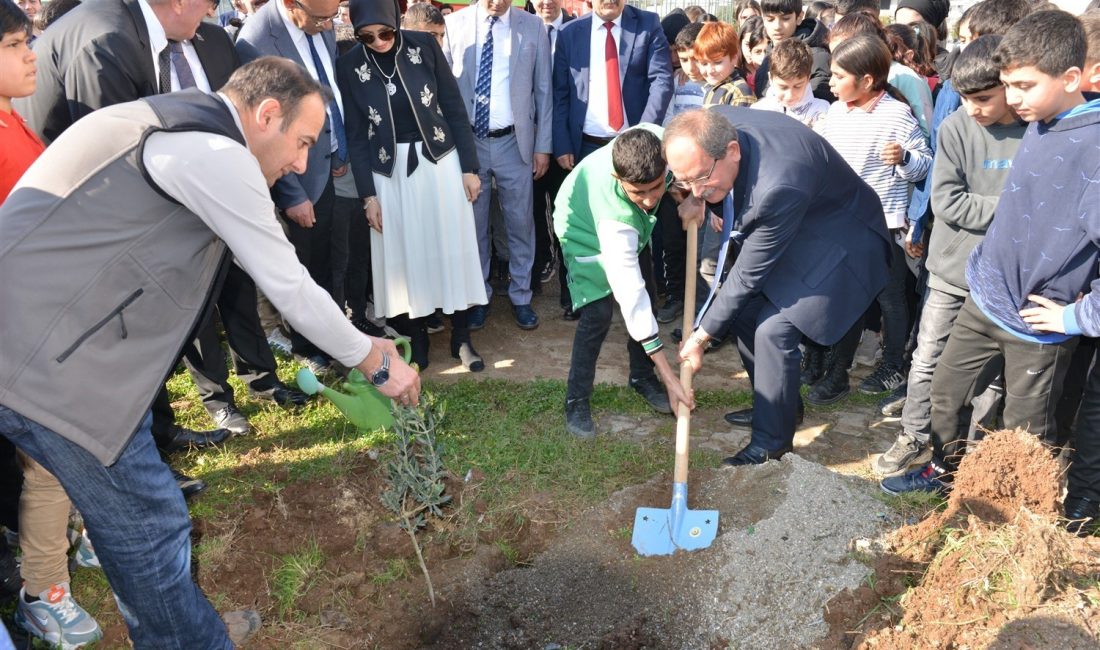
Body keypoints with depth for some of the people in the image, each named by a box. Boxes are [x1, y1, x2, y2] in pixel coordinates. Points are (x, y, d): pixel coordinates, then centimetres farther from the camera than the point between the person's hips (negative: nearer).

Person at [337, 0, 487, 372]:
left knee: (452, 248, 6)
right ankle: (416, 343, 20)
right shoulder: (349, 66, -4)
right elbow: (356, 135, -1)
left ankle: (460, 338, 20)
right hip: (390, 172, 0)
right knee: (404, 256, 7)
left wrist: (469, 167, -4)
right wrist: (367, 194, -4)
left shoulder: (424, 45, -5)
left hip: (440, 160, 0)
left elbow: (454, 107, -2)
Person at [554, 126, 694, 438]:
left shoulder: (657, 140, -37)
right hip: (585, 230, -6)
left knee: (645, 295, 7)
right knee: (599, 313, -16)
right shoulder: (615, 216, -46)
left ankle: (642, 377, 25)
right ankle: (576, 400, -1)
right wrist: (669, 375, -41)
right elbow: (630, 295, -43)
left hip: (633, 226, 6)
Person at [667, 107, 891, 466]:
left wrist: (701, 336, -20)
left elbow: (749, 274, -29)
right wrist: (706, 201, -4)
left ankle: (771, 442, 1)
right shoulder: (716, 125, -20)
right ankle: (776, 406, 26)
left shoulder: (777, 187, -42)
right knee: (743, 311, 6)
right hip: (787, 228, 9)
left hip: (836, 239, -9)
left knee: (773, 329, -19)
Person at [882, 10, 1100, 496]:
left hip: (1037, 323, -7)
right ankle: (945, 471, 43)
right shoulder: (1039, 126, -2)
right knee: (945, 387, 21)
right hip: (985, 297, 7)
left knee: (1026, 430, 11)